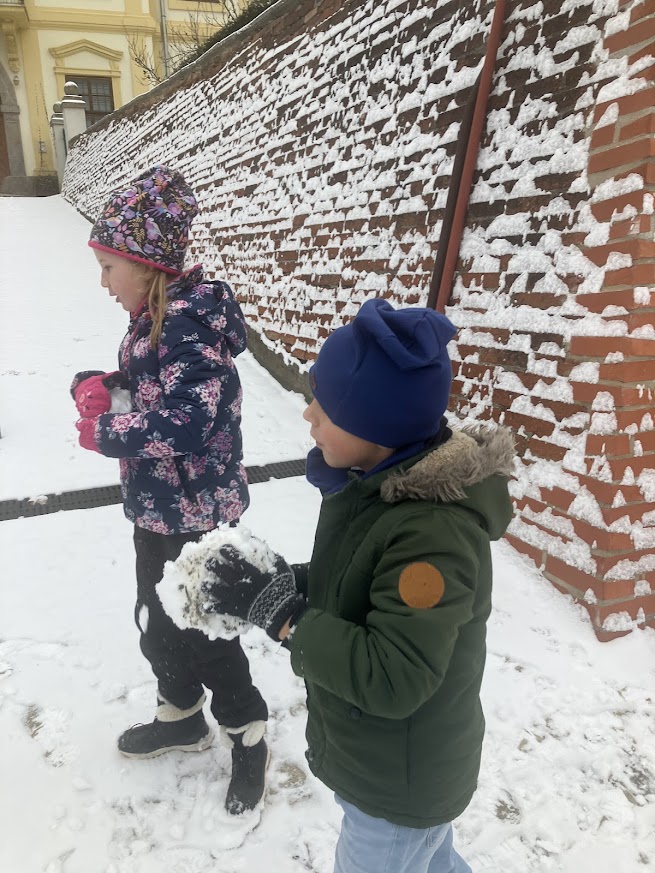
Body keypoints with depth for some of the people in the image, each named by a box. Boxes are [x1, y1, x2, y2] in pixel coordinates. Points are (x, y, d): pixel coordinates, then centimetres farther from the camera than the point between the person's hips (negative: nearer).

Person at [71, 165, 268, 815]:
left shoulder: (191, 319, -23)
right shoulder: (155, 317, 6)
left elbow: (185, 425, -32)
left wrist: (104, 433, -19)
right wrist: (98, 384, -2)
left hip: (195, 515, -9)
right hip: (157, 508, 10)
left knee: (205, 630, 7)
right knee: (157, 621, 23)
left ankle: (247, 734, 32)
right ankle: (181, 716, 47)